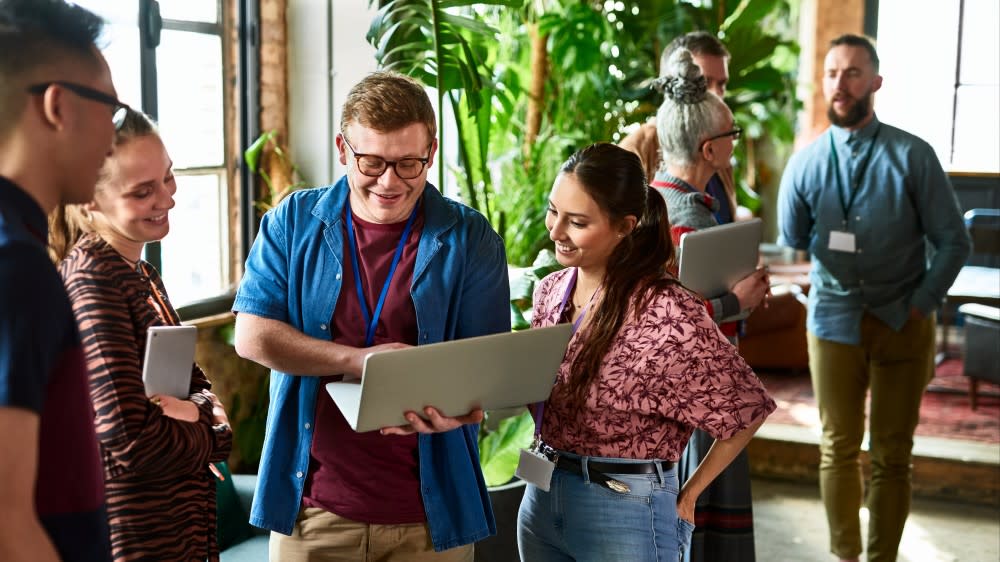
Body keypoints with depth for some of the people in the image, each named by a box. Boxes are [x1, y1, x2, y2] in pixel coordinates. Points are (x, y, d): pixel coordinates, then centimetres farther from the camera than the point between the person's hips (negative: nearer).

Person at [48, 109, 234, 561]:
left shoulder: (141, 275, 8)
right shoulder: (94, 273, -19)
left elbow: (197, 383, 9)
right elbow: (131, 439, -26)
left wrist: (197, 408, -14)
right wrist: (217, 437, -8)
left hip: (183, 523, 8)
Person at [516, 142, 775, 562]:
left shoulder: (667, 314, -20)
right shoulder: (551, 291, 0)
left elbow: (748, 411, -11)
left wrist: (687, 495, -5)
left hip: (626, 511, -6)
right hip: (541, 497, 6)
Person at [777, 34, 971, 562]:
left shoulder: (913, 156, -5)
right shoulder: (805, 161, 1)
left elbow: (953, 242, -4)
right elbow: (791, 241, 7)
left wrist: (920, 307, -9)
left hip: (902, 325, -1)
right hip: (834, 322, 2)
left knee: (892, 455, 9)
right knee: (838, 449, 10)